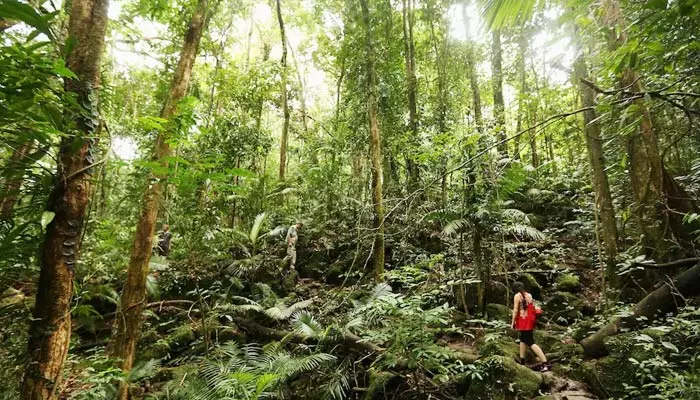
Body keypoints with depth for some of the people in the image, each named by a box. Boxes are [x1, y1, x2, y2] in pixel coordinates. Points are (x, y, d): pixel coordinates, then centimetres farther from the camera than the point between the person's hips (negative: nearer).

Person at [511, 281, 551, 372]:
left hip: (523, 320, -8)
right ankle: (522, 360, 24)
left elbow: (515, 310, -11)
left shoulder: (517, 295, -7)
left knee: (531, 342, -8)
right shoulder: (529, 295, 12)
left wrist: (513, 322, -6)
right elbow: (533, 309, 13)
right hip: (530, 320, 8)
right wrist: (533, 321, 21)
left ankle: (545, 363, -16)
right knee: (523, 339, 19)